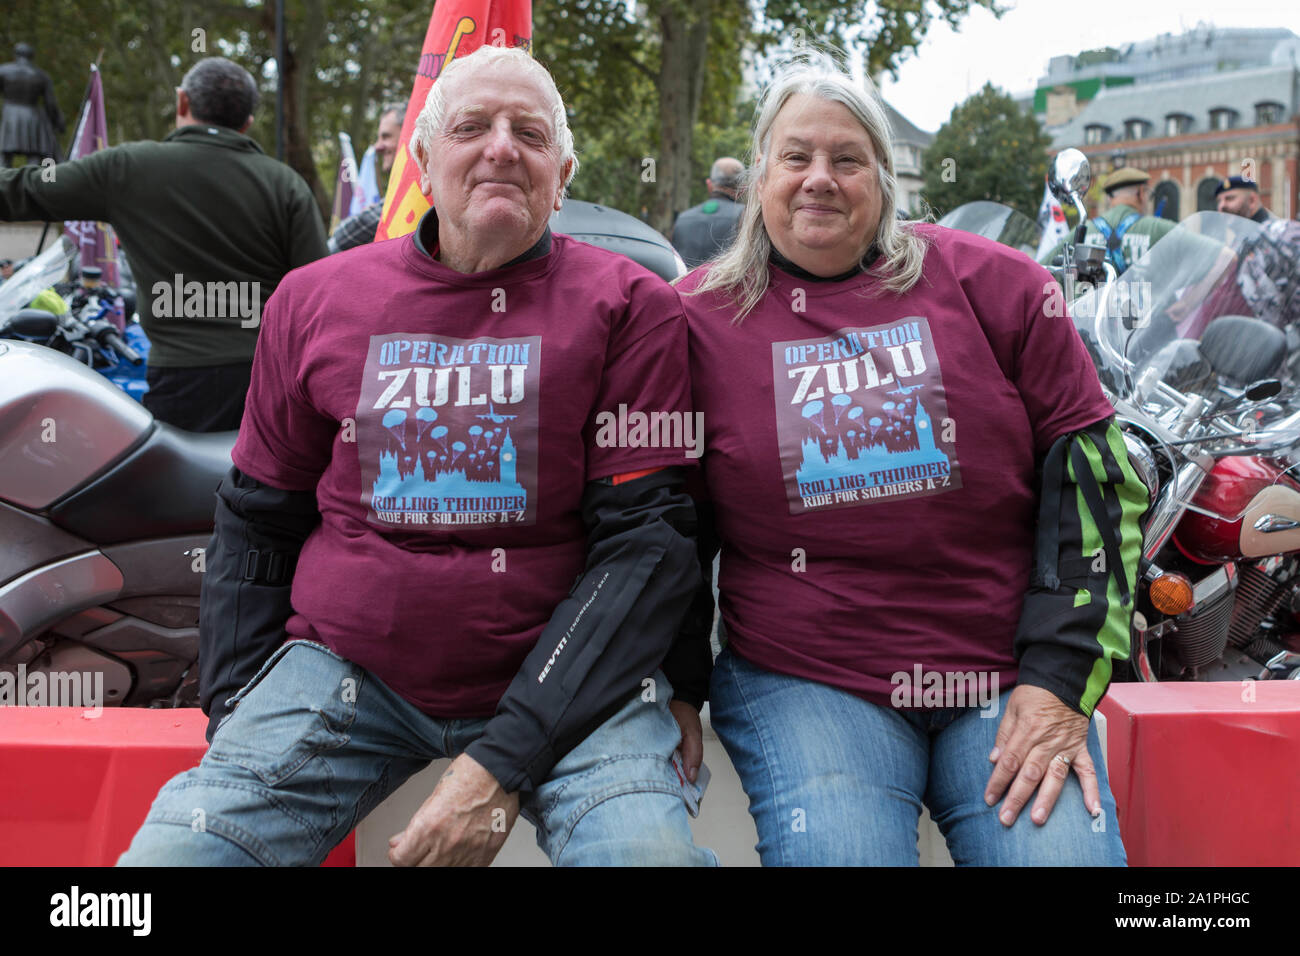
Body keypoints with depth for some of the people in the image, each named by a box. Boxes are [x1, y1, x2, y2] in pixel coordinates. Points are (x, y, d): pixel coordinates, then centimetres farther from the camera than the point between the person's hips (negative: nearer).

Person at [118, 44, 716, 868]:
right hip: (344, 669, 3)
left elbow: (646, 539, -8)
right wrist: (232, 716, 5)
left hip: (562, 676, -2)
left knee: (649, 847, -28)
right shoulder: (315, 299, 8)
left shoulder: (629, 305, -2)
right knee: (169, 851, -14)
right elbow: (257, 525, 15)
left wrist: (506, 759, -15)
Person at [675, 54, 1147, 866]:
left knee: (1065, 849, -16)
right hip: (800, 682, -1)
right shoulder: (697, 317, 4)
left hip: (1008, 681, 1)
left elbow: (1095, 476, 3)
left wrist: (1061, 679, -3)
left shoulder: (991, 283, 4)